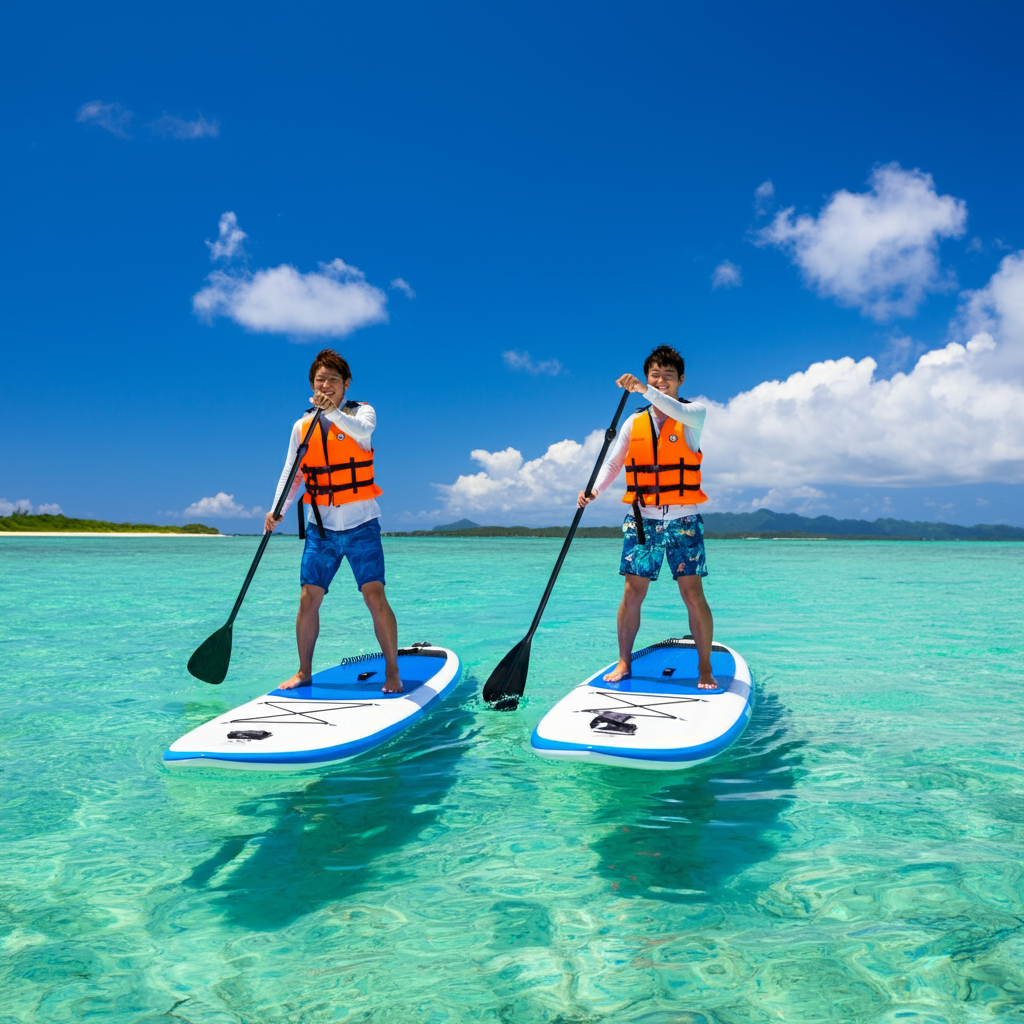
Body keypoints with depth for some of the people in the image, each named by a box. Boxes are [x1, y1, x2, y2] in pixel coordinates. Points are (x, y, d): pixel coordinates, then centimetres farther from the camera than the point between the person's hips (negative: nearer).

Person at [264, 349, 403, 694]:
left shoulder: (362, 411, 2)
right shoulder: (302, 426, 9)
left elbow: (362, 431, -23)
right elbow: (291, 474, 6)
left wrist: (332, 410, -36)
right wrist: (277, 511, -7)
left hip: (361, 524, -3)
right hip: (321, 526, 3)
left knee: (375, 596, -9)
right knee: (308, 599, 2)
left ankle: (392, 672, 3)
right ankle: (304, 671, 19)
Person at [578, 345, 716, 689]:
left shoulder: (694, 413, 2)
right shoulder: (635, 422, 11)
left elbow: (678, 412, -22)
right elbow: (613, 463, 8)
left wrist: (644, 390, -33)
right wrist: (594, 491, -9)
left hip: (683, 520, -2)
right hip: (642, 520, 2)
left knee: (693, 594, -4)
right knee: (633, 593, 2)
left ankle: (705, 667, 7)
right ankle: (624, 662, 14)